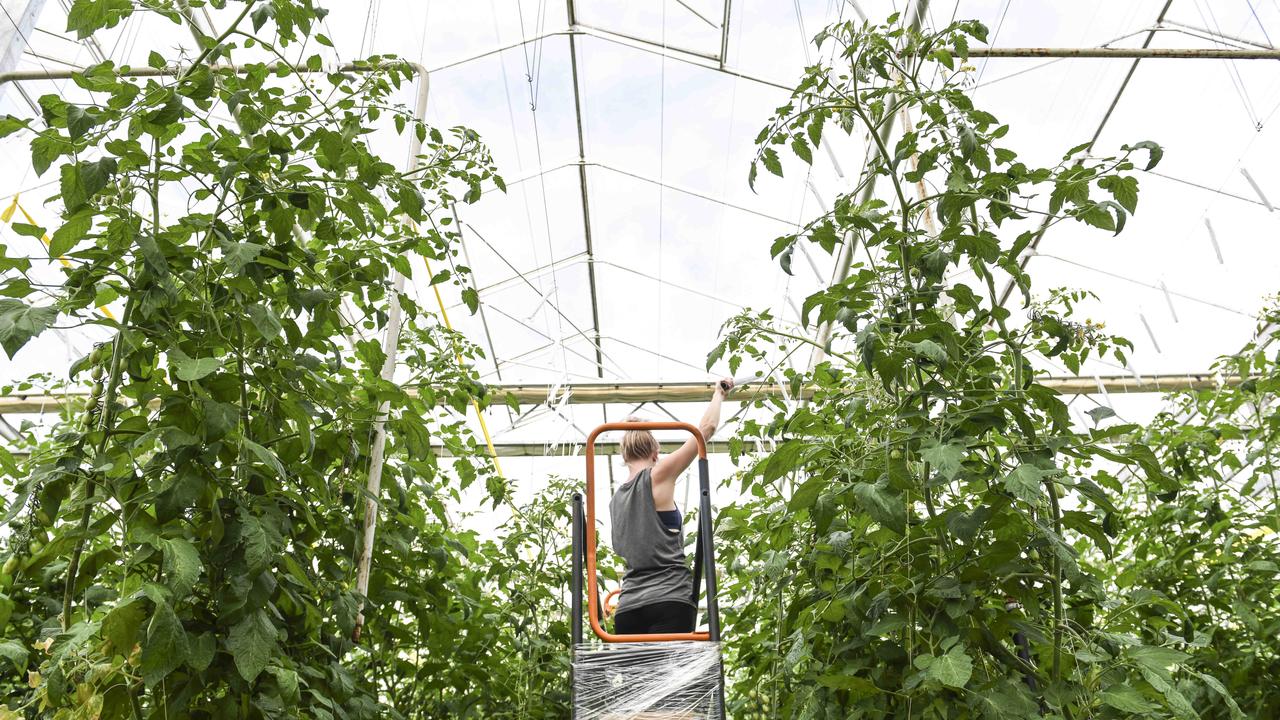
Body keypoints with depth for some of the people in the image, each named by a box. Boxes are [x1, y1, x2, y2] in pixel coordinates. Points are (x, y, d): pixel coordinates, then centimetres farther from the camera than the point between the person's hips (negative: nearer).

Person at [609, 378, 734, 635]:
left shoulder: (615, 500, 17)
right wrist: (719, 392, 16)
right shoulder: (657, 477, -1)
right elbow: (707, 428, 2)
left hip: (628, 609, 6)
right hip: (670, 602, -6)